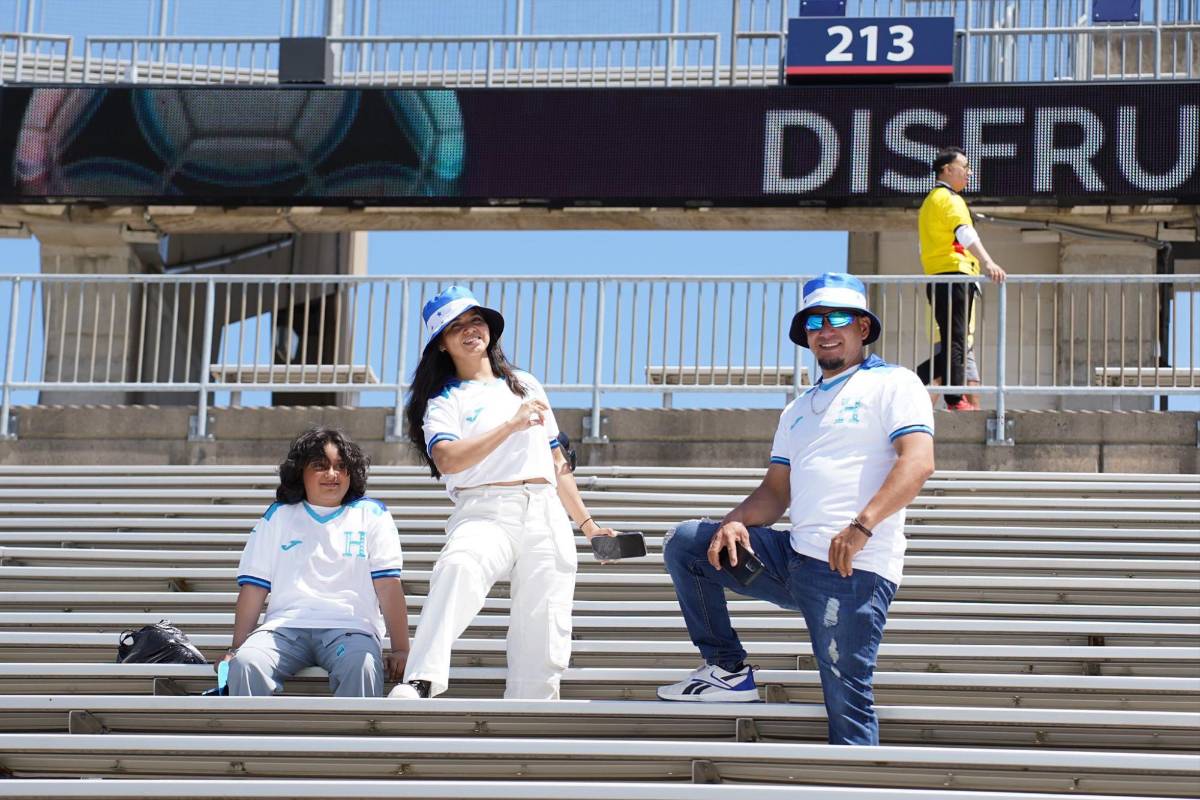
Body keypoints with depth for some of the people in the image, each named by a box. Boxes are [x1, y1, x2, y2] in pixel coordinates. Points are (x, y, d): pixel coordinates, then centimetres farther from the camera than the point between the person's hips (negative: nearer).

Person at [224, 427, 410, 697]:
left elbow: (388, 586, 5)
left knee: (363, 667, -36)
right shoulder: (278, 517, 19)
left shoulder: (371, 515, 15)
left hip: (350, 627, -1)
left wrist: (400, 650, -5)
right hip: (285, 625, 2)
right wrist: (236, 649, 3)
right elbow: (253, 588, 14)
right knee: (245, 664, -30)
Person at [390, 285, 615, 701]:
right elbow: (448, 460, -10)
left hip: (547, 515, 4)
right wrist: (512, 424, -10)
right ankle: (419, 683, -48)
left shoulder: (526, 385, 24)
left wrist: (587, 523, 24)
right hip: (484, 514, -4)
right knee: (458, 566, -37)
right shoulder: (444, 401, 11)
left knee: (543, 643, -7)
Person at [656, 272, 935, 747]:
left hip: (855, 568, -7)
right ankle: (728, 670, 6)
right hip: (794, 560, 7)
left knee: (846, 699, -13)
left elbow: (917, 462, -13)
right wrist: (736, 523, -2)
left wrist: (862, 525, -28)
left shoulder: (893, 384, 2)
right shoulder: (798, 410, 25)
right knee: (684, 544, 2)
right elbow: (776, 491, 22)